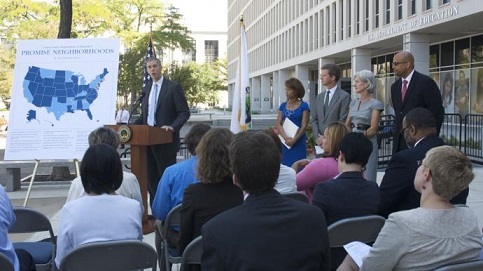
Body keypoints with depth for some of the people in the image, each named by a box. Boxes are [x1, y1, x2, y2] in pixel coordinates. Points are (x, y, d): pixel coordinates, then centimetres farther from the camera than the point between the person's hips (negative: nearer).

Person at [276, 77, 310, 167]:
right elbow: (278, 124, 2)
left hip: (299, 142, -3)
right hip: (284, 142, 3)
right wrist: (286, 137, -14)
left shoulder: (304, 106, -1)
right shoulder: (283, 106, 10)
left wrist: (294, 140, -16)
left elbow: (304, 126, -6)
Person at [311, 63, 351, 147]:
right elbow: (314, 119, 13)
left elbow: (342, 121, -10)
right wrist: (317, 136, -3)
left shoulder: (344, 96, -6)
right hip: (320, 141, 5)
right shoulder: (319, 97, 14)